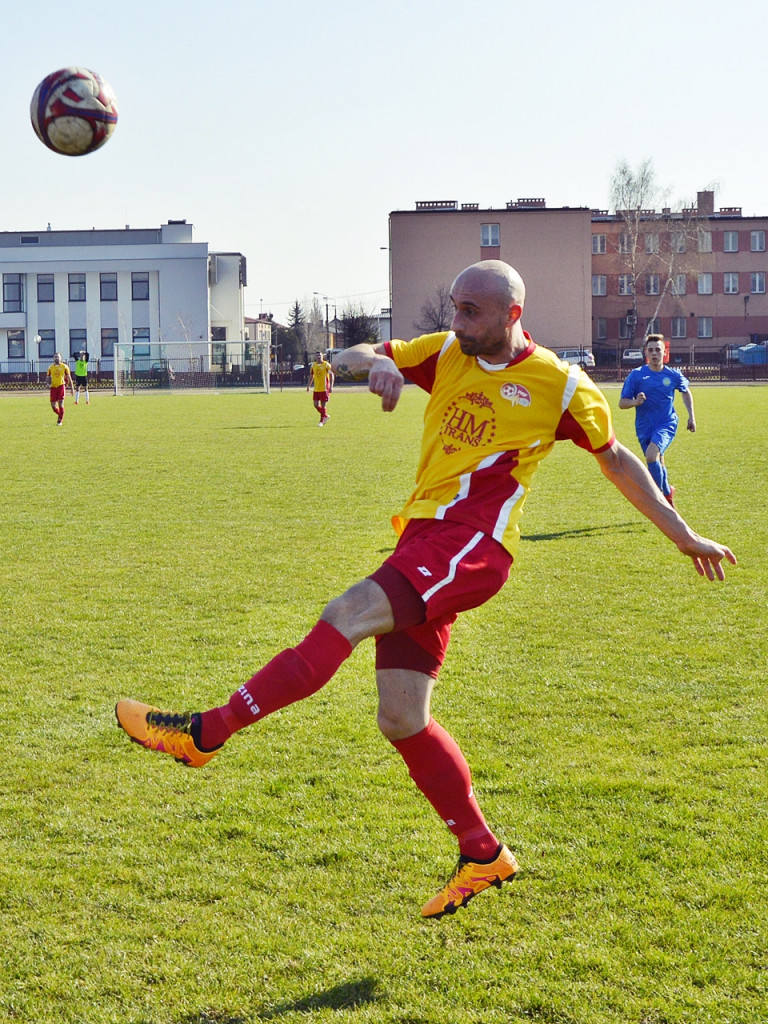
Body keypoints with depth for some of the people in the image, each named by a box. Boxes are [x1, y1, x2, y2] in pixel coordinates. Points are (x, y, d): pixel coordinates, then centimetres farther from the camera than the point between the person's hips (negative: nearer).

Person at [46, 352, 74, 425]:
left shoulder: (64, 366, 1)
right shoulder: (51, 367, 8)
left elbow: (69, 378, 6)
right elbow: (48, 376, 17)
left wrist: (72, 388, 4)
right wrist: (49, 380, -8)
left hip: (61, 386, -3)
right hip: (53, 387, 3)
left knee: (60, 403, -12)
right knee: (53, 405, -1)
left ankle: (60, 420, -1)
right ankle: (60, 415, 28)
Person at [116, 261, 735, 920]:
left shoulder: (561, 387, 5)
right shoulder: (447, 353, 15)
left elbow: (616, 457, 17)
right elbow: (349, 359, 13)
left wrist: (682, 534, 22)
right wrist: (374, 365, -13)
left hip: (471, 544, -6)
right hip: (423, 538, 6)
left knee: (347, 616, -27)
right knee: (401, 721, 3)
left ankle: (207, 733, -28)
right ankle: (483, 855, 16)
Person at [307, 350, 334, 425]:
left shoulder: (326, 365, -5)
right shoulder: (313, 365, 9)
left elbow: (331, 375, -5)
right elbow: (311, 376, 19)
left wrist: (331, 386, -13)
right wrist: (308, 386, 14)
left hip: (324, 388, -5)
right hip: (316, 389, 5)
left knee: (323, 405, -2)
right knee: (316, 405, 4)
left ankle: (322, 421, 8)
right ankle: (326, 416, 24)